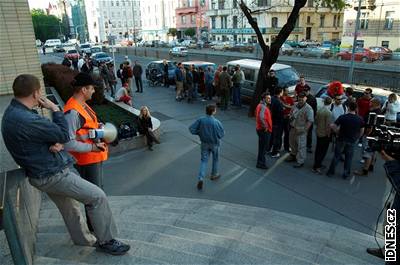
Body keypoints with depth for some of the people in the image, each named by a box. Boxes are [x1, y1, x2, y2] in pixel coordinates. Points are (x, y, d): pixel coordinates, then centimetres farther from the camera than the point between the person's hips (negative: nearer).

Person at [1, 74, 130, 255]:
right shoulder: (26, 120, -30)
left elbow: (44, 132, 11)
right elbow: (64, 135, -20)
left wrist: (57, 143, -10)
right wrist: (55, 109, -10)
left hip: (46, 171, 11)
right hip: (51, 176, -11)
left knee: (70, 207, 25)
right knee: (97, 196, -6)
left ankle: (84, 239, 44)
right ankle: (106, 241, 8)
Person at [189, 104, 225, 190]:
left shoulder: (201, 120, -14)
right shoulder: (216, 122, -23)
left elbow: (191, 128, -12)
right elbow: (222, 133, -15)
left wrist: (200, 132, 1)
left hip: (204, 143, 2)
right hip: (214, 143, -2)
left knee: (204, 160, 10)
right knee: (215, 159, 22)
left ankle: (200, 178, -5)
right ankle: (214, 175, 39)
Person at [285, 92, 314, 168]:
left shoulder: (308, 108, -15)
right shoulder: (295, 106, 7)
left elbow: (310, 121, -20)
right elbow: (291, 114, 24)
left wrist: (304, 129, -24)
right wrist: (291, 116, 3)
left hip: (301, 131, -7)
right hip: (293, 128, 8)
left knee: (301, 146, -2)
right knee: (292, 143, 22)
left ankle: (300, 162, 7)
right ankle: (293, 156, 42)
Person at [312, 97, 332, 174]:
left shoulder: (319, 110, 1)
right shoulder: (328, 112, -20)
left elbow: (316, 121, 11)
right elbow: (328, 125, -20)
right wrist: (329, 134, -10)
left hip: (318, 133, 8)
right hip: (325, 134, -8)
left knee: (318, 149, 18)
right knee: (323, 151, 0)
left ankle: (317, 164, 31)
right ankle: (316, 167, 0)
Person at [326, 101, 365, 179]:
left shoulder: (342, 117, -14)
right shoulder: (360, 119, -6)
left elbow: (333, 126, -17)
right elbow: (362, 131, 2)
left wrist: (337, 132, -1)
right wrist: (356, 138, 15)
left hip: (341, 140, -1)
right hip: (352, 141, 1)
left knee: (336, 156, 11)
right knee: (348, 157, 13)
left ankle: (330, 172, 19)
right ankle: (346, 174, 22)